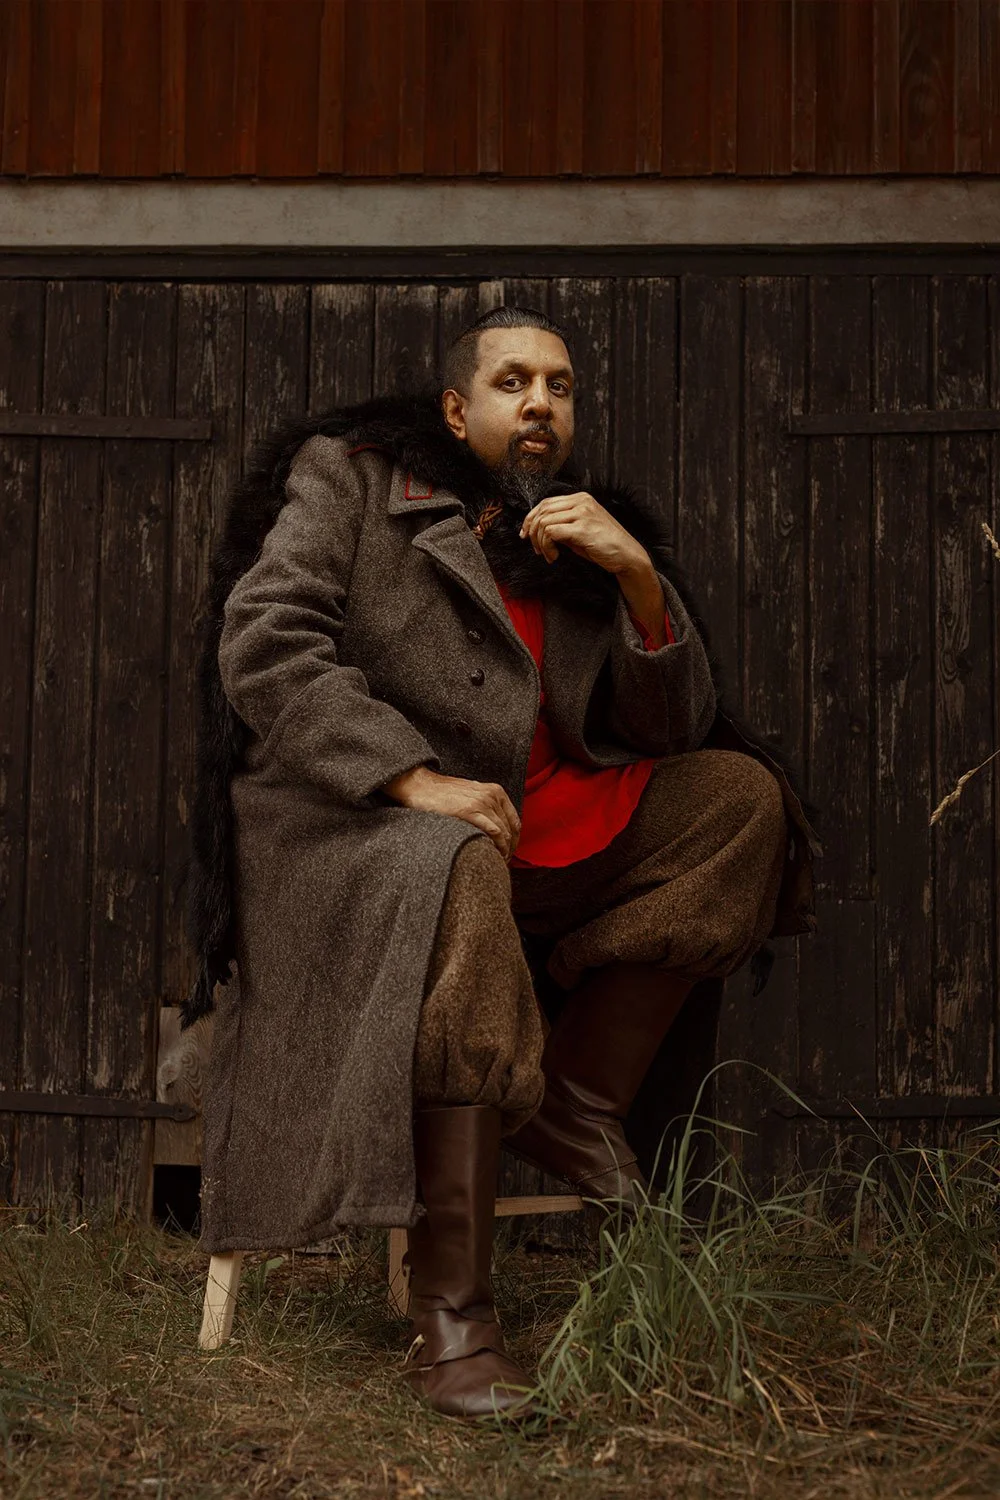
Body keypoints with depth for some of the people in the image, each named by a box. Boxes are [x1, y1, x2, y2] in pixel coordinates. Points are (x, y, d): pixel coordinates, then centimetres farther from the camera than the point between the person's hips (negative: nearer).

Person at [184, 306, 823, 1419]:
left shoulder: (585, 537, 16)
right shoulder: (351, 479, 5)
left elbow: (672, 731, 12)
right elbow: (260, 642, -10)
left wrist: (639, 580, -7)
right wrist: (414, 777, -21)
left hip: (528, 827, 6)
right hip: (350, 822, -6)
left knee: (742, 792, -5)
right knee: (459, 876, -39)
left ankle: (575, 1105, -11)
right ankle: (449, 1316, -38)